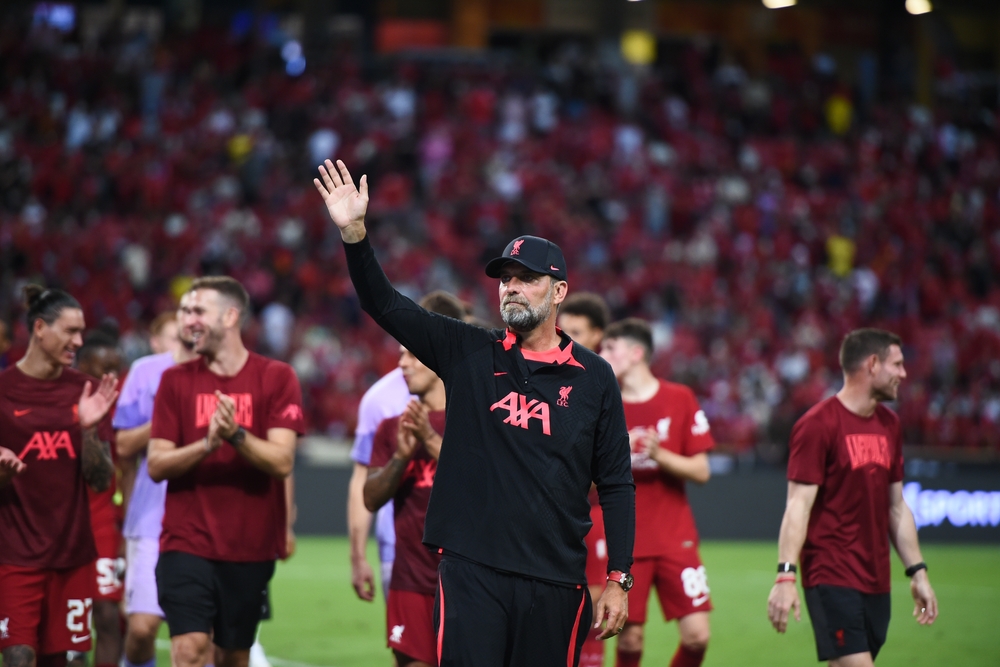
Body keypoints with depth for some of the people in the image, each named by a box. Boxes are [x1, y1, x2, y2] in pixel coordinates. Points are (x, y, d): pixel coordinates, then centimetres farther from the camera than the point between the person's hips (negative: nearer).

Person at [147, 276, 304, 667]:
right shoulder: (176, 380, 5)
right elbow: (156, 465, -1)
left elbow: (282, 462, -9)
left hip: (251, 548, 0)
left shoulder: (276, 378, 1)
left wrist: (236, 434, -26)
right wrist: (207, 444, -18)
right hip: (187, 543, 0)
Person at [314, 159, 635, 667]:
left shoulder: (593, 377, 7)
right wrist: (353, 232, -14)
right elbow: (385, 305, 1)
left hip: (556, 582, 0)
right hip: (472, 571, 0)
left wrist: (619, 580, 2)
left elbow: (616, 484, 7)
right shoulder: (468, 355, 9)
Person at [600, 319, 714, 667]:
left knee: (697, 635, -8)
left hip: (675, 537, 0)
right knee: (629, 638, -5)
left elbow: (701, 471, 0)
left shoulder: (680, 399, 1)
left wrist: (658, 454, -16)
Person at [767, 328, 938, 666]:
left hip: (876, 582, 7)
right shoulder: (817, 425, -10)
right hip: (832, 579, -7)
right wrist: (786, 576, -22)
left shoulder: (889, 425, 14)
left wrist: (917, 573, 16)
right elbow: (798, 506, -14)